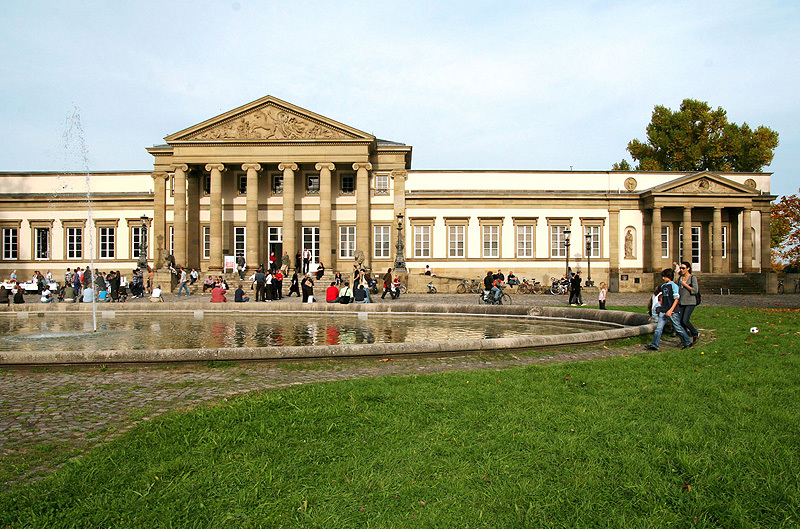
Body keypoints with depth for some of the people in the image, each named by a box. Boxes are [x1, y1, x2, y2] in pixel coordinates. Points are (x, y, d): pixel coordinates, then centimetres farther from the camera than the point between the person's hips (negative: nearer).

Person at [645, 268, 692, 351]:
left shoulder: (674, 286, -10)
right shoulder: (663, 286, 12)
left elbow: (676, 299, -13)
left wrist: (671, 310, -20)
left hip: (673, 312, -6)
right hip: (663, 311, 6)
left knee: (678, 327, 4)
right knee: (659, 328, 0)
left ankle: (688, 342, 23)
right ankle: (654, 345, 0)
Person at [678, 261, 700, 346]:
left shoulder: (693, 277, -8)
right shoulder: (680, 278, 10)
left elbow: (695, 290, -16)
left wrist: (685, 284, -14)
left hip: (690, 302, -6)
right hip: (681, 302, 6)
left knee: (685, 320, -14)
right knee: (680, 321, 2)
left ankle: (696, 334, 10)